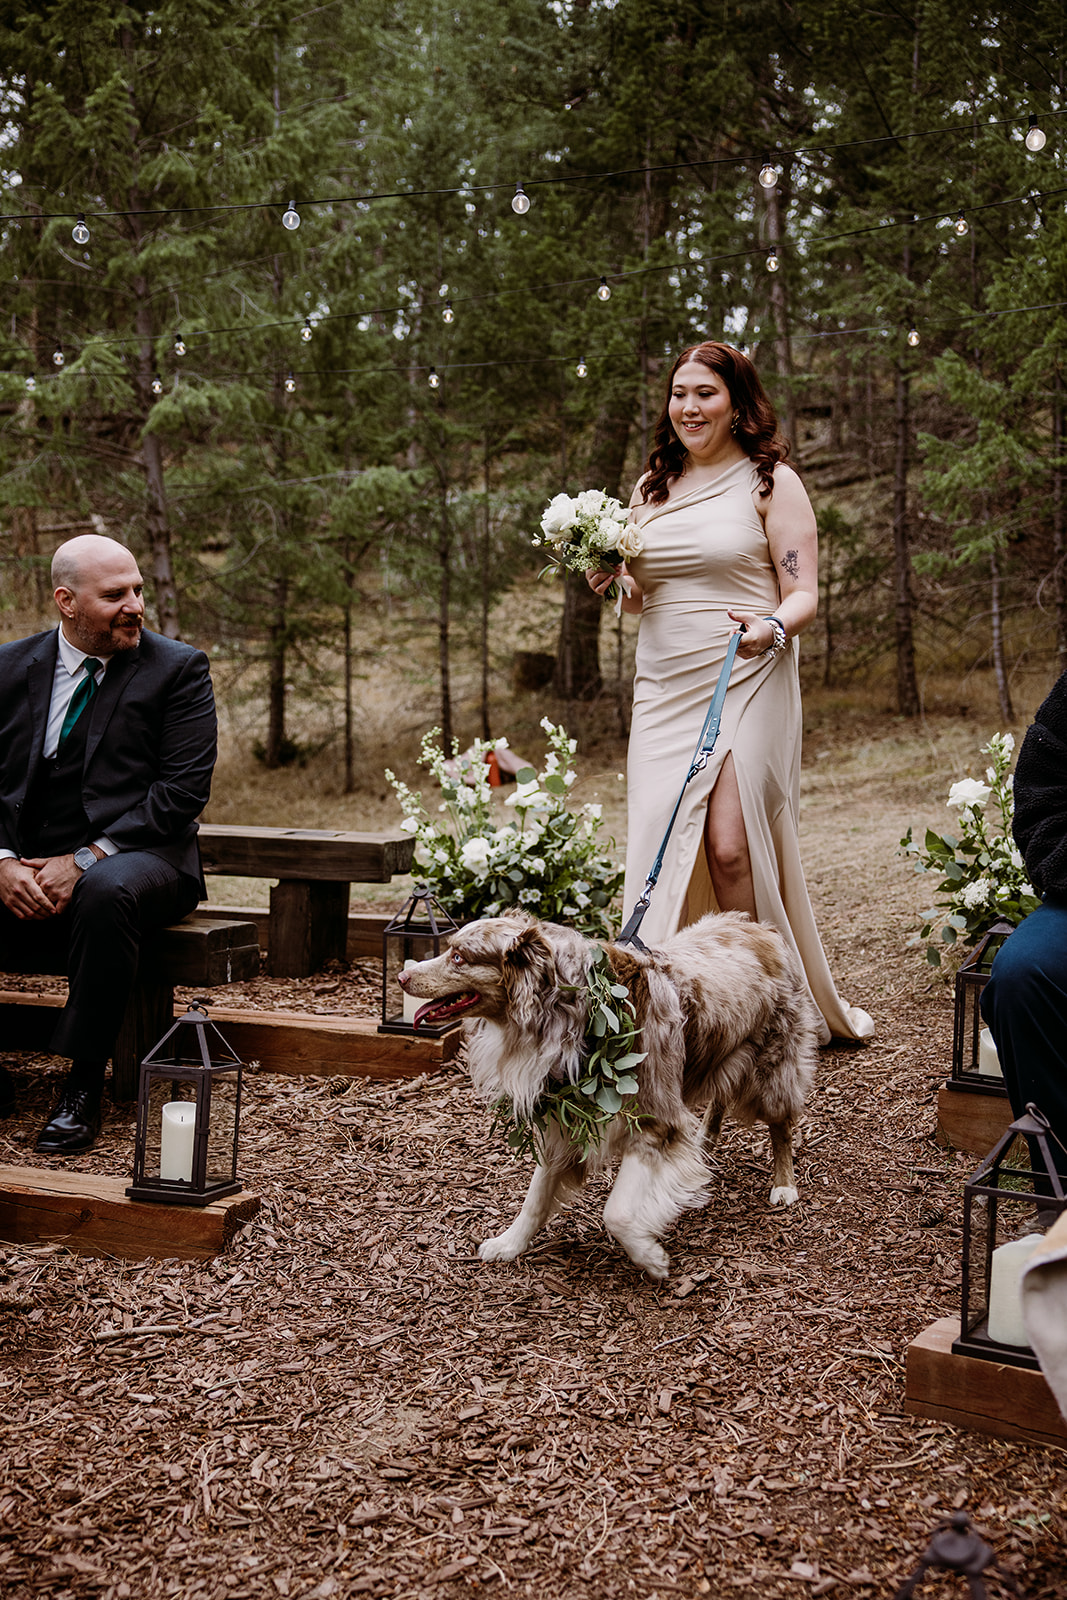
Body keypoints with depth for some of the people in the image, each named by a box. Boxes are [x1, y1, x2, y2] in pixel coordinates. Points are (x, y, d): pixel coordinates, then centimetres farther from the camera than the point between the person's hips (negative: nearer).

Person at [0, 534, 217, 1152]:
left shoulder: (178, 669, -1)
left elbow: (184, 790, -10)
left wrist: (84, 860, -18)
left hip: (138, 854, -3)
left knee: (108, 892, -38)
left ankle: (84, 1088, -24)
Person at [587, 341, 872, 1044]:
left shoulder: (771, 481, 2)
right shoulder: (651, 488, 17)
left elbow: (804, 596, -3)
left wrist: (771, 629, -25)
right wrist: (614, 580, 4)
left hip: (747, 680, -5)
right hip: (665, 687, 5)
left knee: (730, 845, -13)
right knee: (661, 846, -2)